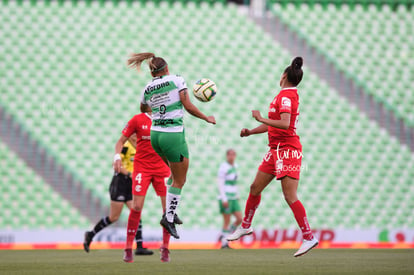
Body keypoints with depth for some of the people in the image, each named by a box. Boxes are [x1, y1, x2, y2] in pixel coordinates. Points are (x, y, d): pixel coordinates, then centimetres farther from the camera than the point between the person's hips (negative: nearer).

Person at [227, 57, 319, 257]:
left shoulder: (286, 95, -14)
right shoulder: (289, 95, 14)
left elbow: (285, 124, -28)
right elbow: (273, 124, 22)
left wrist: (261, 119, -23)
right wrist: (250, 132, 18)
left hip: (287, 150, -10)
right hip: (276, 149, 10)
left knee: (290, 197, -13)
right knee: (255, 188, 16)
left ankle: (309, 237, -11)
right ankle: (245, 226, 31)